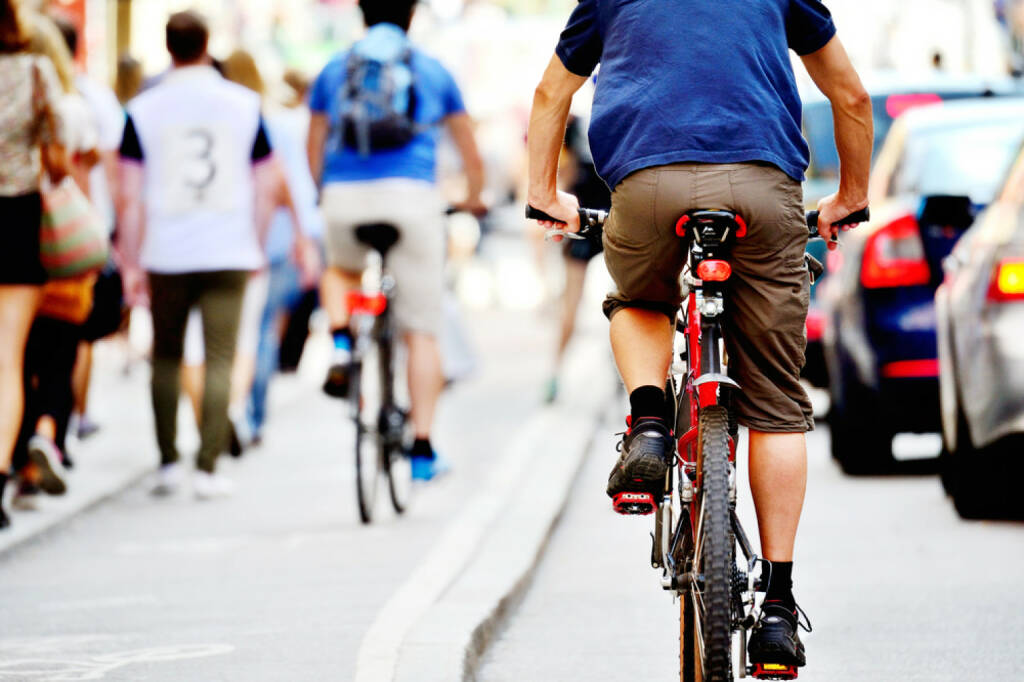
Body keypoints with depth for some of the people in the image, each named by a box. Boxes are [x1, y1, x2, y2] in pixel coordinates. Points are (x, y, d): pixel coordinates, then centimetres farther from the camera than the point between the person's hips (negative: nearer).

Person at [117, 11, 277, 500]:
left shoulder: (143, 110, -1)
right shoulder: (245, 105, 2)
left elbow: (130, 197, -3)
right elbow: (266, 188, 7)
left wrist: (130, 263, 3)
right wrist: (256, 247, 18)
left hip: (166, 257, 0)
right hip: (229, 255, 0)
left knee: (166, 357, 14)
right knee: (219, 359, 0)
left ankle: (167, 463, 14)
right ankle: (208, 469, -6)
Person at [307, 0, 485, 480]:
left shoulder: (334, 71, 19)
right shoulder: (433, 72, 16)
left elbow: (314, 150, 29)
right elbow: (471, 154, 24)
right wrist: (474, 200, 43)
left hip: (344, 198, 2)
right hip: (411, 197, -2)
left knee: (341, 270, 36)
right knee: (421, 333, 6)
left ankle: (340, 346, 7)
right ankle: (423, 450, 3)